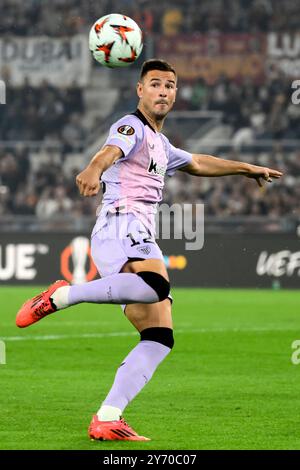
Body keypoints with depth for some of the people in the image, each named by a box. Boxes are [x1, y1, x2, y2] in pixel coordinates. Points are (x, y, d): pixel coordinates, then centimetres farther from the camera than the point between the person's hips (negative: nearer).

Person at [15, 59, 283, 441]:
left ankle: (106, 420, -9)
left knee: (159, 338, -3)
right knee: (156, 286, -39)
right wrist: (94, 170, -47)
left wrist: (246, 168, 59)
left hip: (140, 241, 9)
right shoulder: (131, 127, 0)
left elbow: (197, 163, 50)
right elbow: (110, 151, -24)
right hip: (120, 227, -9)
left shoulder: (160, 144, 29)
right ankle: (59, 297, -27)